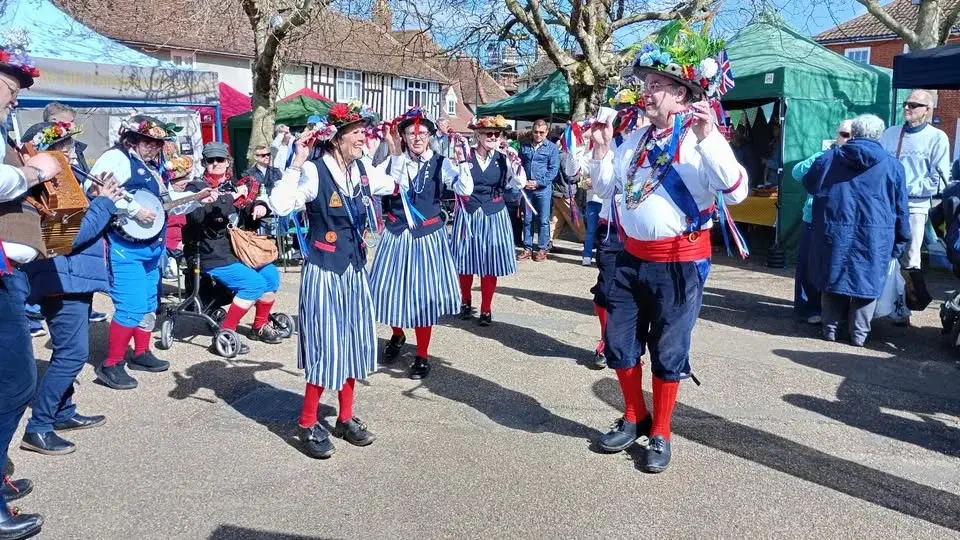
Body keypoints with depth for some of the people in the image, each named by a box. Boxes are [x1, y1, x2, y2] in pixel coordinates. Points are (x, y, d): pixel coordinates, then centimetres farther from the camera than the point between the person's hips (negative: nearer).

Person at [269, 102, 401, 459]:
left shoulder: (364, 170, 5)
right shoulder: (313, 172, -16)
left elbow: (394, 186, 25)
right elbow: (279, 206, -31)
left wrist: (395, 153, 17)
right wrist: (296, 163, -29)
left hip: (355, 269, 7)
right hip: (324, 270, -7)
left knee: (354, 342, 13)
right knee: (326, 346, -2)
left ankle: (346, 417, 29)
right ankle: (308, 423, 16)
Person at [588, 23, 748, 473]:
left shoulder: (702, 139, -13)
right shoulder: (636, 141, 8)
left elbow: (736, 192, -26)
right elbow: (606, 189, 18)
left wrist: (709, 137, -34)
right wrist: (602, 150, 2)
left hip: (679, 263, -6)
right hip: (632, 257, 7)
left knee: (667, 353, 6)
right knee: (618, 343, 13)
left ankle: (660, 434, 25)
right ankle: (634, 418, 34)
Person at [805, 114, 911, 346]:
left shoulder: (828, 158, 5)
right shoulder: (892, 165, 2)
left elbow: (808, 184, 21)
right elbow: (901, 209, 5)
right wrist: (899, 243, 12)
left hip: (834, 234, 1)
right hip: (875, 237, -1)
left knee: (832, 279, 14)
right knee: (866, 282, 10)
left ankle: (830, 328, 19)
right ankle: (859, 333, 14)